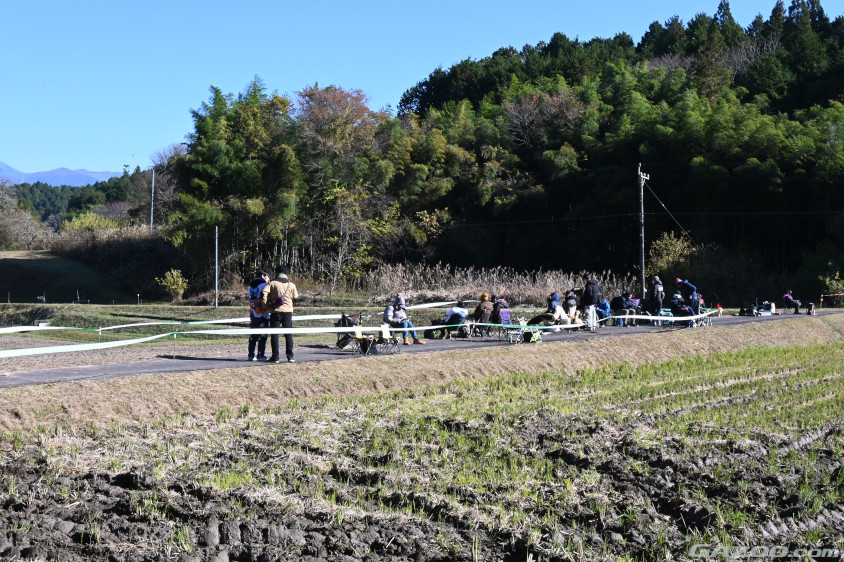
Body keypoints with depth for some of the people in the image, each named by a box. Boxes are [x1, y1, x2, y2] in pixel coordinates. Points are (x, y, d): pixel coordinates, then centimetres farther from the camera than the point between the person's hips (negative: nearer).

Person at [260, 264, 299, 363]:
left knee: (274, 335, 4)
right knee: (288, 335, 8)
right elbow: (296, 297, 13)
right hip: (288, 311, 2)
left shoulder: (272, 283, -3)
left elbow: (263, 294, -14)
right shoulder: (291, 284, 3)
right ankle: (290, 356, 6)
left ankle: (275, 357, 1)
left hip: (275, 312, -2)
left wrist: (265, 306, -4)